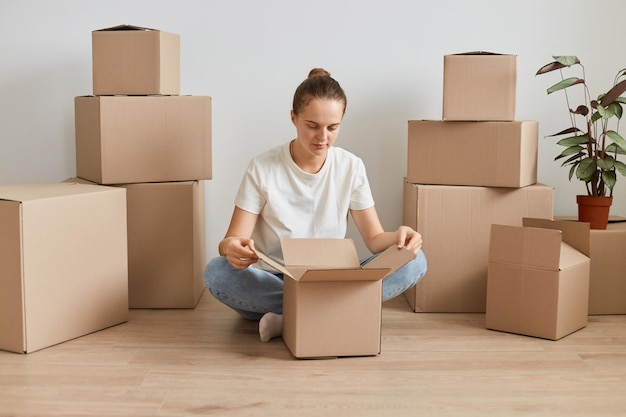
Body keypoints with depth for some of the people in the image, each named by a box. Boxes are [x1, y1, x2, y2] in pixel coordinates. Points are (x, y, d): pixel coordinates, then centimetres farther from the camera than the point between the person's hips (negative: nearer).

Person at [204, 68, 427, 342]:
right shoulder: (263, 169, -6)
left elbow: (374, 239, 1)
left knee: (414, 262, -20)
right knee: (216, 272, -33)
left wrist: (397, 236, -23)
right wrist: (232, 248, -35)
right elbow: (233, 240, -10)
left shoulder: (351, 167, 1)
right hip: (272, 283, -2)